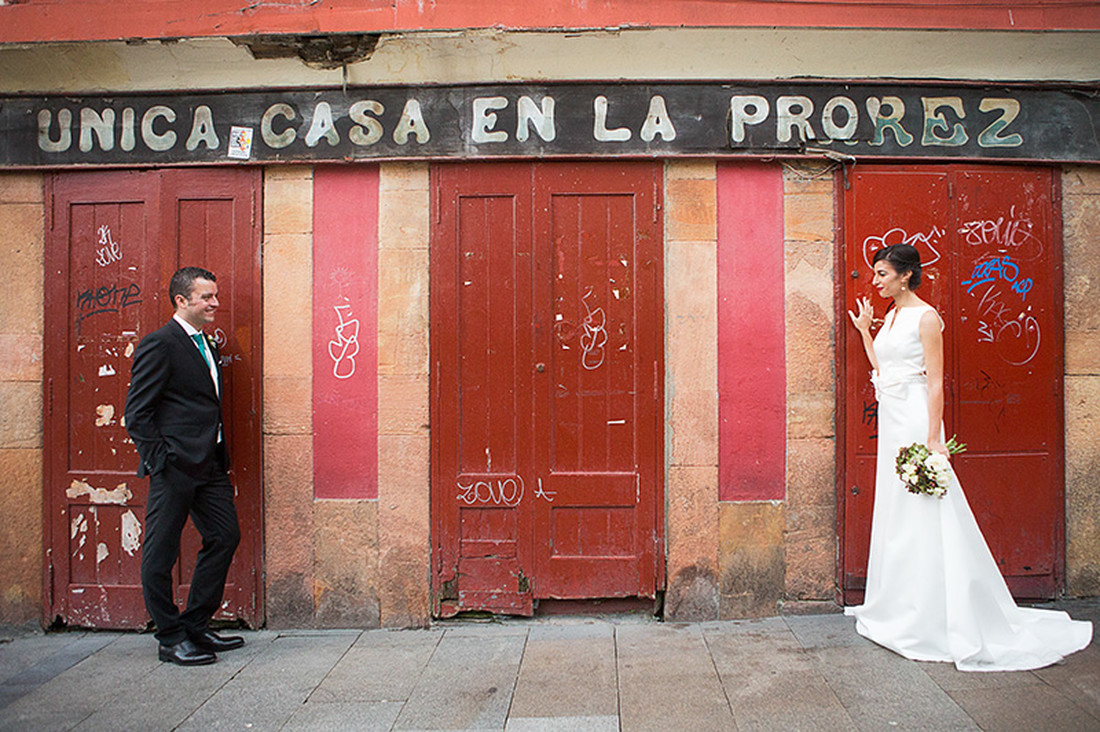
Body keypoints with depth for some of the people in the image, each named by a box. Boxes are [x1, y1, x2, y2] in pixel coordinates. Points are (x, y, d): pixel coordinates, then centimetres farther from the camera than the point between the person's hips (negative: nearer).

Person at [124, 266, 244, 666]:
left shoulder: (207, 345, 16)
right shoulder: (159, 344, -9)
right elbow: (136, 414, -12)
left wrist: (220, 458, 13)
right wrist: (161, 460, -14)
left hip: (209, 466, 9)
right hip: (175, 468, -9)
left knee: (224, 536, 10)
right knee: (160, 553, 3)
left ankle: (196, 625, 24)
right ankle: (171, 639, 15)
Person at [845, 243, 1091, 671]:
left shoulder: (926, 317, -9)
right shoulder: (890, 315, 15)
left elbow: (935, 382, -14)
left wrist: (933, 439, -19)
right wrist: (864, 330, 18)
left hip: (915, 421, -9)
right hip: (891, 420, 9)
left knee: (921, 518, -4)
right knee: (895, 516, 12)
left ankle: (930, 622, 6)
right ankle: (902, 612, 23)